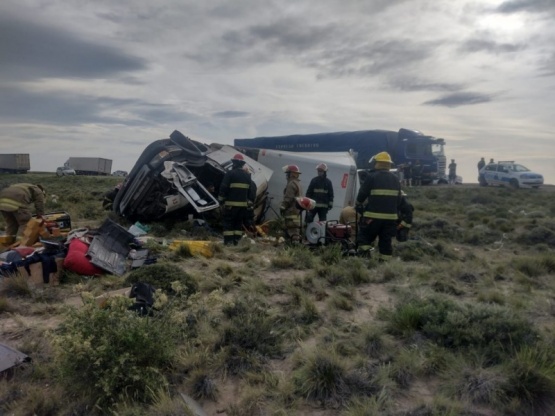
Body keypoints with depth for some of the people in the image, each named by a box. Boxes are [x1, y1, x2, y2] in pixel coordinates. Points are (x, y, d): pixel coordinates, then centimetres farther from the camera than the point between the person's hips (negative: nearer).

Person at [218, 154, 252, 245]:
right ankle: (237, 241, 11)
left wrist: (221, 200, -2)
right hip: (243, 204, 6)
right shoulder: (247, 175, 13)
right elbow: (250, 190, 17)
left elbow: (223, 188, -10)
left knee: (227, 222, -1)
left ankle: (228, 242, -6)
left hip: (231, 204, -6)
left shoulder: (230, 174, -7)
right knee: (239, 223, 12)